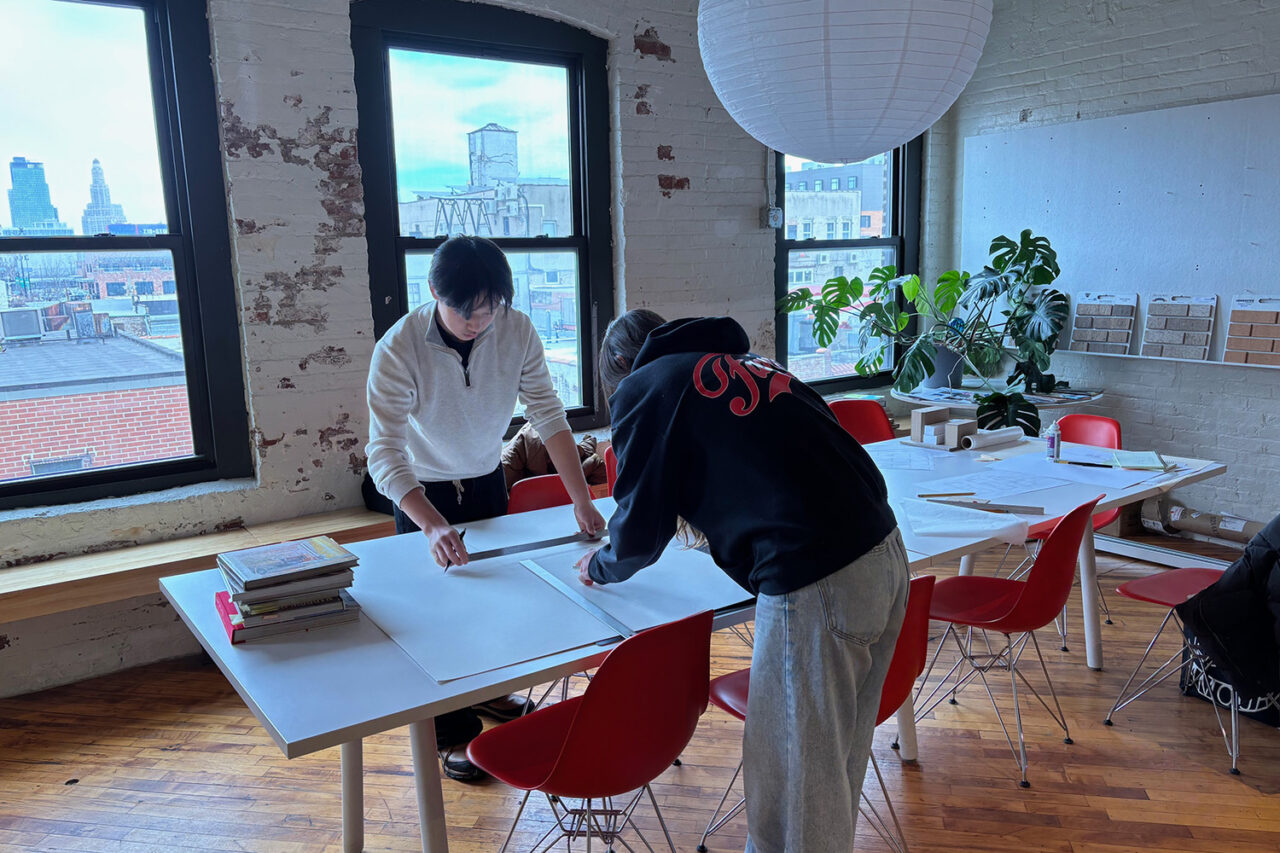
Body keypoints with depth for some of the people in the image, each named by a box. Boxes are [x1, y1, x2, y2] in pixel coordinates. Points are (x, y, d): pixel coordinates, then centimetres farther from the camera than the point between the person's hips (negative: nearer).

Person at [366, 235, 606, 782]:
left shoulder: (516, 330, -20)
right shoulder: (399, 348, -30)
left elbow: (548, 415, -16)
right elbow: (385, 454, -34)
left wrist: (581, 497, -25)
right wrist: (433, 526, -48)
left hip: (487, 481, 4)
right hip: (423, 493, -4)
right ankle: (452, 733, 20)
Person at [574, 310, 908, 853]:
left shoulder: (642, 388, 2)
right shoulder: (748, 364, 22)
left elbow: (641, 527, 5)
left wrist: (599, 567, 25)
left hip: (814, 583, -8)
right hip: (885, 549, 8)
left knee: (788, 769, 8)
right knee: (839, 754, 24)